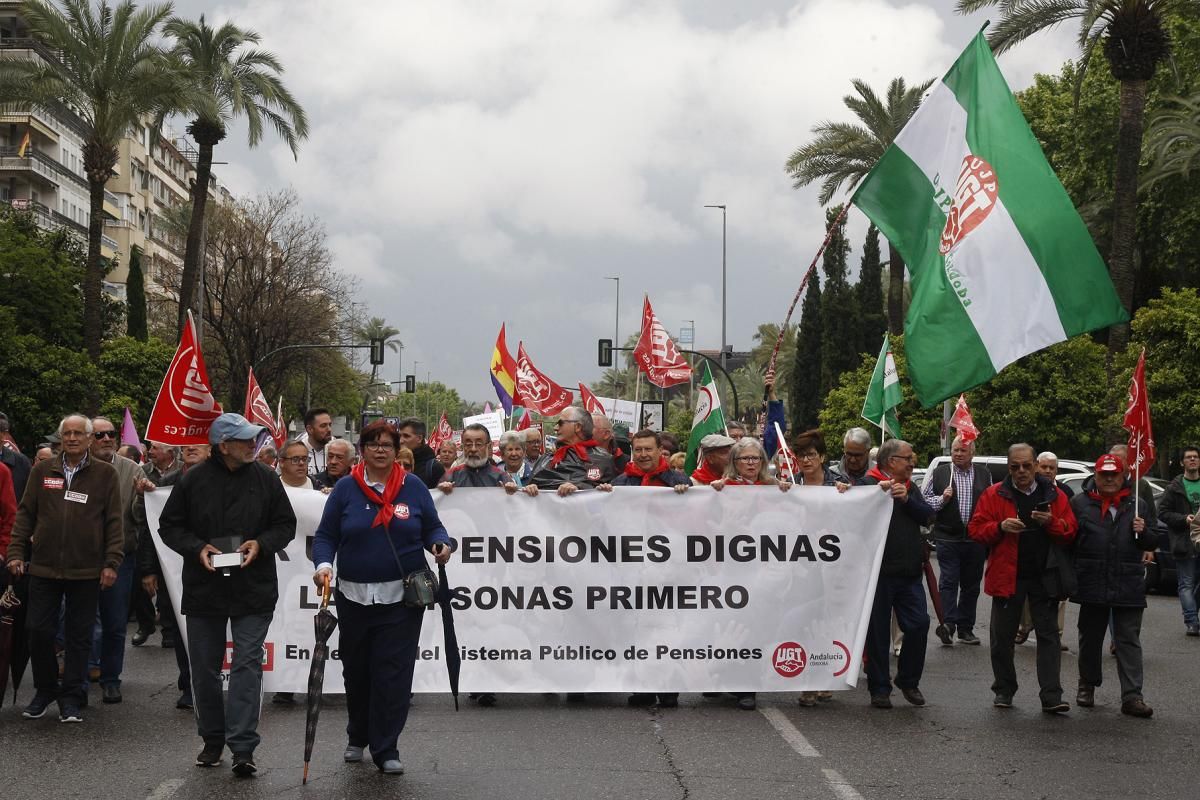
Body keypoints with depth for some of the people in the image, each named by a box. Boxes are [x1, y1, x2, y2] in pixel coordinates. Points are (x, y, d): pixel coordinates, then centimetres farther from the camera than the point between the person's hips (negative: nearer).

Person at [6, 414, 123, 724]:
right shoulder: (42, 472, 8)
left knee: (79, 635, 5)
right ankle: (45, 690, 24)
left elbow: (115, 522, 0)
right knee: (39, 631, 4)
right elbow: (25, 514, 11)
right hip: (44, 568, 2)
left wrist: (111, 563, -6)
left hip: (86, 571, -2)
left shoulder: (106, 474, 2)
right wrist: (16, 553, 3)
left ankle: (72, 698, 16)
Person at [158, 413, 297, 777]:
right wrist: (197, 548, -13)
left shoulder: (266, 479, -1)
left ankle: (243, 747, -6)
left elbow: (285, 524, 6)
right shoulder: (192, 480, -3)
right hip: (203, 587, 1)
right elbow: (169, 526, 4)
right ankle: (212, 739, 27)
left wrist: (261, 544, -12)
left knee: (247, 665, -7)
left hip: (253, 590, -1)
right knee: (205, 668, 11)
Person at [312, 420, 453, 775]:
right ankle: (357, 737, 35)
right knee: (356, 671, 13)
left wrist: (440, 544, -13)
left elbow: (432, 528, 9)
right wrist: (323, 564, -14)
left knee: (393, 673, -4)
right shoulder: (346, 489, 2)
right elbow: (326, 535, 4)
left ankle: (385, 749, 5)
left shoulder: (413, 487, 2)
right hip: (355, 596, 1)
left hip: (402, 598, -1)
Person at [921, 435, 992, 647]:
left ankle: (965, 629, 16)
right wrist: (941, 499, -11)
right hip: (947, 538, -3)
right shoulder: (939, 473, 4)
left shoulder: (984, 474, 11)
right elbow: (923, 499, 6)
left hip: (976, 539, 3)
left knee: (971, 584, 8)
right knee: (948, 582, -10)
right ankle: (949, 623, -17)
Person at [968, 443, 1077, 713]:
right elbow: (975, 528, -2)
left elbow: (1070, 532, 1)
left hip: (1044, 577, 1)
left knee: (1049, 636, 0)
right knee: (1003, 637, 7)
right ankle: (1004, 691, 21)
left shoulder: (1054, 495, 4)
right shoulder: (994, 495, 1)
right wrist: (1000, 527, -18)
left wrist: (1052, 523, -18)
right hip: (1007, 576, 0)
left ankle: (1051, 696, 2)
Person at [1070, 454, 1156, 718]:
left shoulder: (1138, 505, 9)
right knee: (1090, 638, 12)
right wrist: (1070, 576, -4)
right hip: (1092, 584, 0)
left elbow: (1153, 544, 12)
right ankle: (1087, 685, 28)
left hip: (1128, 585, 0)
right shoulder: (1080, 503, 5)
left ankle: (1132, 696, -1)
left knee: (1129, 641, -1)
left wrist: (1143, 532, -10)